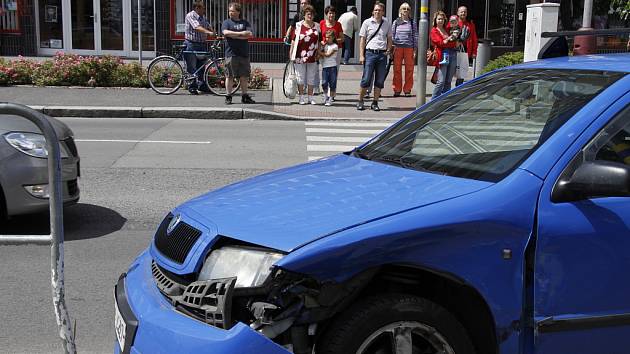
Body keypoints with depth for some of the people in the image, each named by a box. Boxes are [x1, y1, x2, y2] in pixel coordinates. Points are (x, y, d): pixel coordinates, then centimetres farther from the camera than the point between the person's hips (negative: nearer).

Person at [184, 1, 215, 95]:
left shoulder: (203, 18, 14)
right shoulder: (190, 16, -10)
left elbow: (208, 27, 8)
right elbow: (197, 27, -24)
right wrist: (209, 32, -36)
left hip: (201, 45, 7)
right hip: (191, 44, -7)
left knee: (201, 66, 10)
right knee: (192, 68, -3)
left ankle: (201, 85, 19)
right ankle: (192, 87, 4)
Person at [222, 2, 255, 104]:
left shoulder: (245, 23, 13)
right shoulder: (226, 22, 8)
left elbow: (250, 34, -3)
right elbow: (226, 32, -13)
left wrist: (234, 36, -9)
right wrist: (241, 33, -14)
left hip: (244, 54, 2)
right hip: (231, 53, -2)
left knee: (244, 76, 5)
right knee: (229, 76, -2)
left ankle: (245, 96, 13)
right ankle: (228, 97, 4)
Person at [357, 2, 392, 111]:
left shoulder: (386, 23, 9)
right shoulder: (367, 22, 3)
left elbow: (389, 39, 19)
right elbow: (362, 39, 2)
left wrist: (388, 50, 2)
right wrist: (361, 55, -4)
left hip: (382, 54, 3)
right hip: (370, 53, -3)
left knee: (380, 81, 4)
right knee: (366, 79, -4)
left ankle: (375, 103, 12)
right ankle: (360, 101, 7)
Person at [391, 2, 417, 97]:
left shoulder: (412, 23, 8)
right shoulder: (396, 22, 9)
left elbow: (415, 36, 7)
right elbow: (392, 36, 10)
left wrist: (415, 50, 1)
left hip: (409, 48, 0)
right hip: (398, 47, 0)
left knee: (409, 69, 1)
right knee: (397, 69, 0)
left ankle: (407, 90, 8)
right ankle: (397, 90, 6)